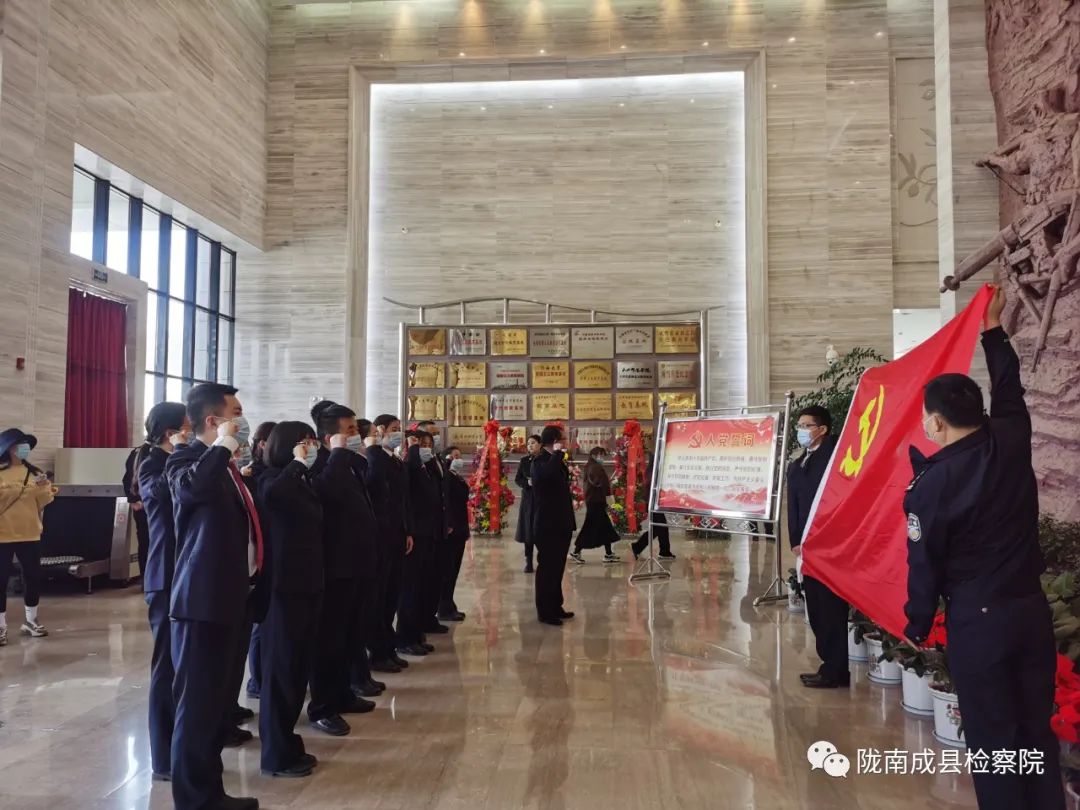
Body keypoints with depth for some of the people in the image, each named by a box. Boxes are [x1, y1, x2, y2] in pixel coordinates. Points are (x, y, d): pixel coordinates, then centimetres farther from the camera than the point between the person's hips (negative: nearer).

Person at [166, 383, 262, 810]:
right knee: (197, 705, -2)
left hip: (232, 598, 9)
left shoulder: (226, 466, 17)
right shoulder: (187, 459, -9)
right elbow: (191, 486, -35)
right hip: (203, 600, -9)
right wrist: (224, 444, -22)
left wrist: (252, 586, 22)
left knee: (220, 702, 17)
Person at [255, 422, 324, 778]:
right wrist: (297, 462, -25)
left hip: (303, 583, 9)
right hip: (284, 585, -9)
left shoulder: (300, 480, 12)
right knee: (281, 667, 1)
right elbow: (274, 495, -37)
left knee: (298, 666, 15)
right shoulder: (273, 480, -10)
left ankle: (286, 744, 27)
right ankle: (277, 754, 13)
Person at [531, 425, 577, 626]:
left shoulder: (556, 461, 14)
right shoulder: (540, 461, -14)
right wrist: (558, 453, -26)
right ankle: (544, 611, 4)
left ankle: (555, 607, 23)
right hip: (548, 524, -9)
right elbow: (548, 474, -39)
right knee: (547, 567, -2)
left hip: (560, 523, 9)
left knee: (557, 567, 14)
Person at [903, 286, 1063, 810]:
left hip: (977, 620, -5)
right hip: (1031, 607, 6)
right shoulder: (1012, 442, -5)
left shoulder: (931, 482, -17)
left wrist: (917, 626, 6)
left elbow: (924, 563, -8)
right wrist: (993, 330, 28)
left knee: (992, 737, 7)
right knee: (1037, 730, 17)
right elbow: (1009, 392, 17)